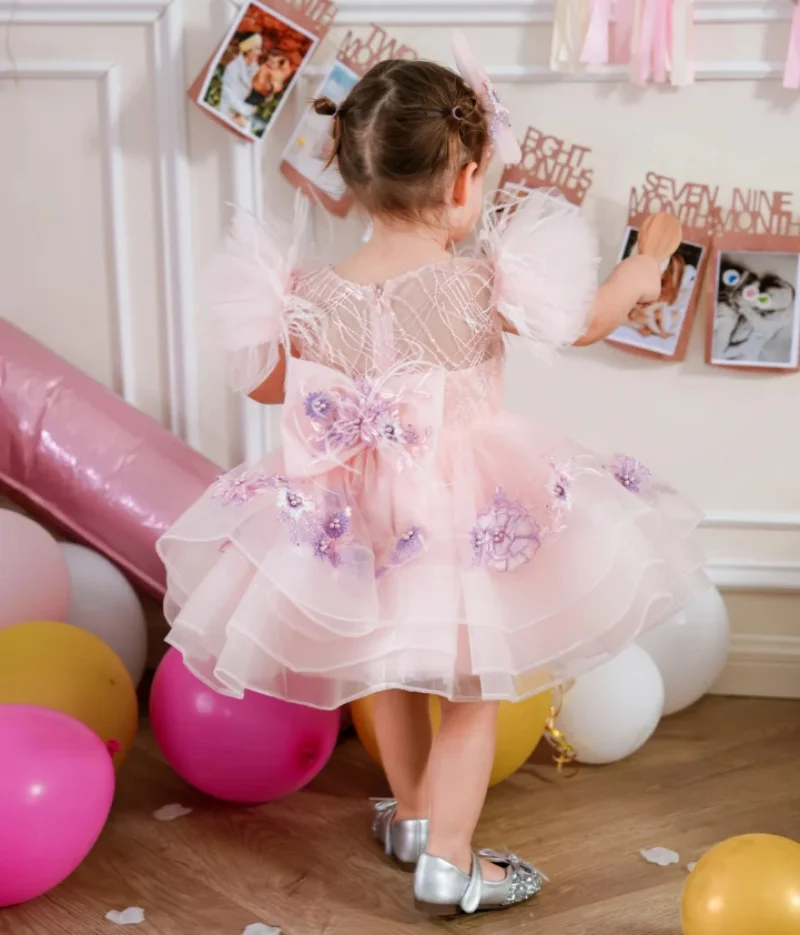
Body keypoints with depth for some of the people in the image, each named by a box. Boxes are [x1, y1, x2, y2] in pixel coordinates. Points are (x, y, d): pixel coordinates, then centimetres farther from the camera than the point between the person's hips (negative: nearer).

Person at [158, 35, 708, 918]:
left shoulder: (310, 298, -15)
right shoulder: (486, 284, -21)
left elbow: (265, 383, 3)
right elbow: (583, 320, -3)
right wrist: (637, 276, 18)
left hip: (359, 524, 4)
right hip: (470, 520, -3)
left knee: (393, 680, 27)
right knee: (472, 693, 17)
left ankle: (410, 816, 47)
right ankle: (448, 860, 20)